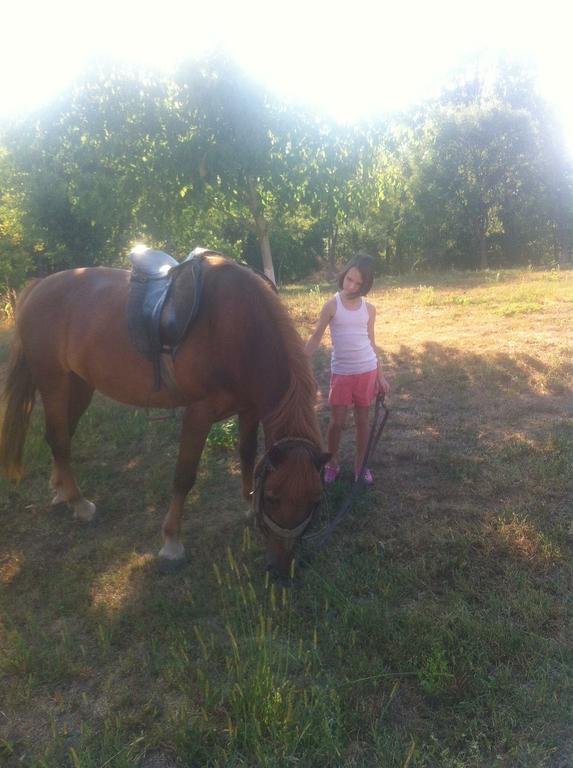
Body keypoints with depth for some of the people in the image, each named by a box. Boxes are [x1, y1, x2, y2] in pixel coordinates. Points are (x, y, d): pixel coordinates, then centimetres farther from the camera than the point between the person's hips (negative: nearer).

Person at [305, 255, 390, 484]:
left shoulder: (369, 309, 1)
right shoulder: (332, 305, -7)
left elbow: (371, 343, 8)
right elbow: (316, 338, -4)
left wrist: (380, 376, 7)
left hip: (367, 371, 2)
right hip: (341, 373, -2)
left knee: (362, 420, 10)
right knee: (337, 422, 3)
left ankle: (360, 464, 26)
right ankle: (332, 463, 25)